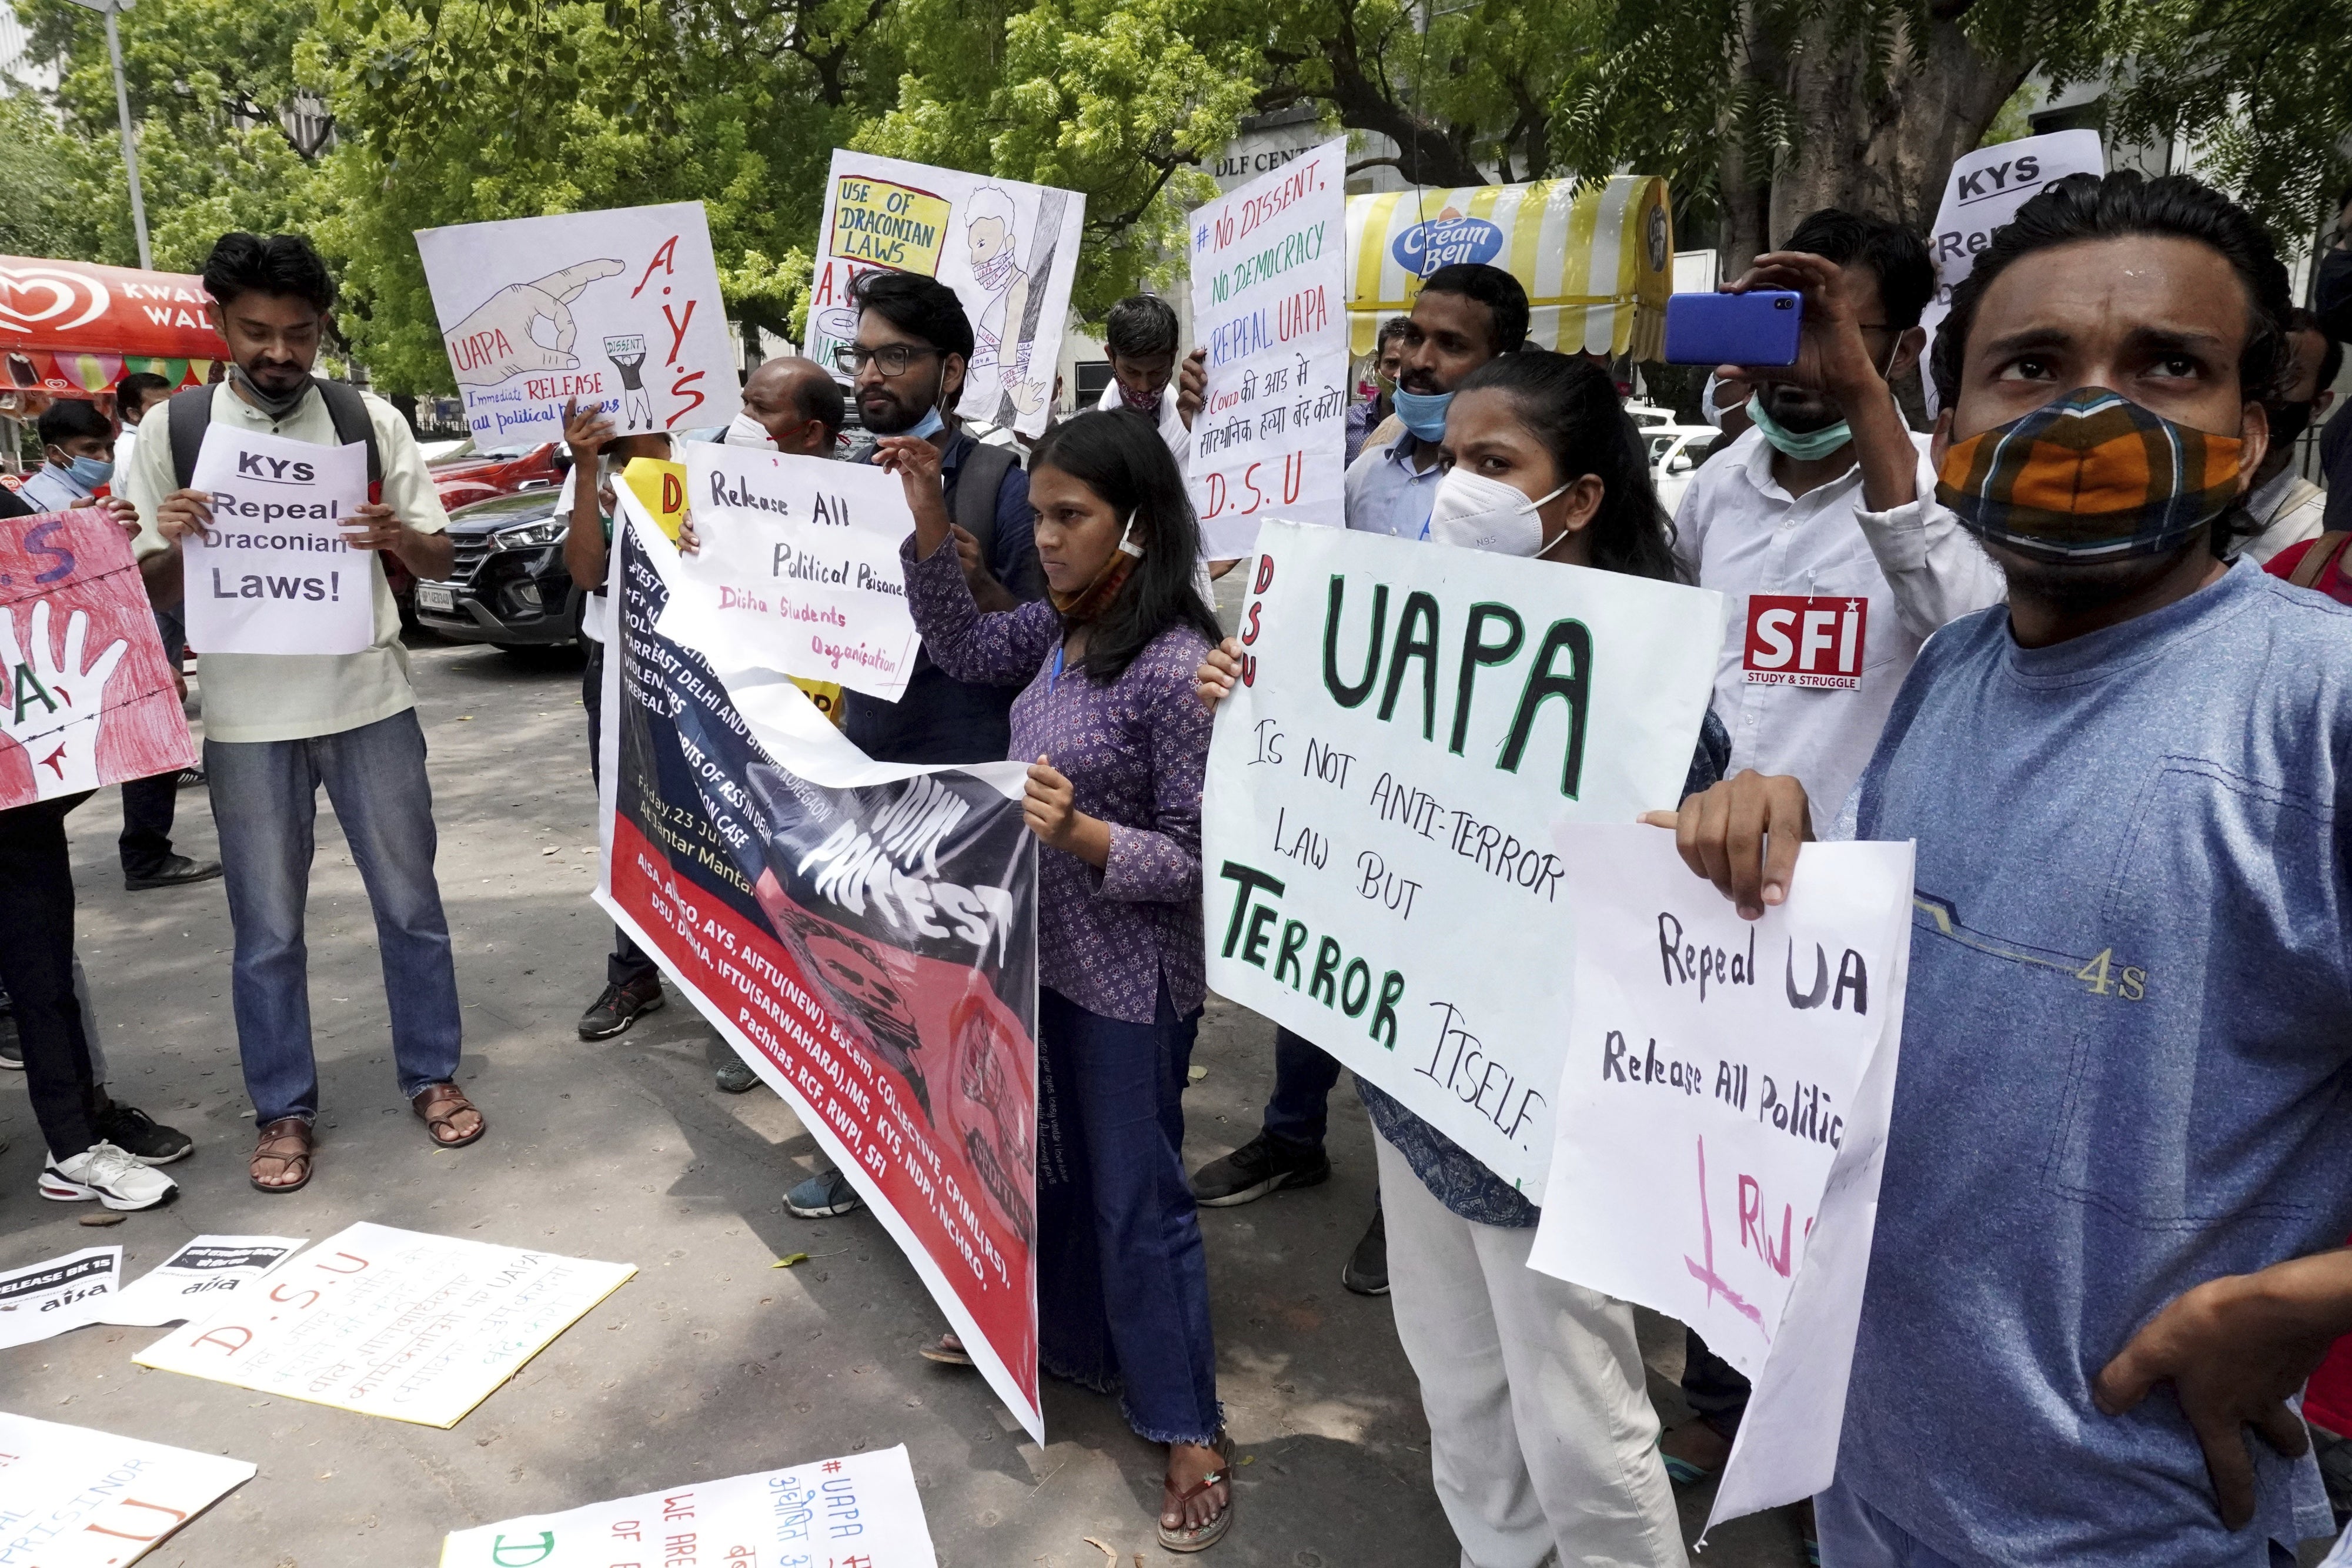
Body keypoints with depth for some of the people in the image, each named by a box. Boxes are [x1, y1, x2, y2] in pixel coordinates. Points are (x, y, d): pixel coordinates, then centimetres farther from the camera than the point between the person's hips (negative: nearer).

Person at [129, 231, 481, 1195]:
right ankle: (283, 1112, 23)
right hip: (247, 718, 0)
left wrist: (397, 536, -19)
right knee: (266, 930, 9)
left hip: (369, 702, 0)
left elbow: (439, 561, 4)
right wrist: (169, 541, -18)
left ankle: (432, 1077, 26)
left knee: (409, 903, 9)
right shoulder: (175, 431, 1)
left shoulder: (370, 421, 1)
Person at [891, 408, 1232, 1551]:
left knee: (1134, 1197, 6)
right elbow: (961, 650, 13)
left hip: (1130, 978, -8)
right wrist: (929, 519, 2)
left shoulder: (1178, 667, -25)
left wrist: (1082, 834, -38)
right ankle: (1060, 1341, 48)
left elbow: (1198, 859, -22)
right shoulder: (1062, 628, -1)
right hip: (1043, 950, 8)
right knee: (1054, 1164, 24)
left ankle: (1190, 1430, 25)